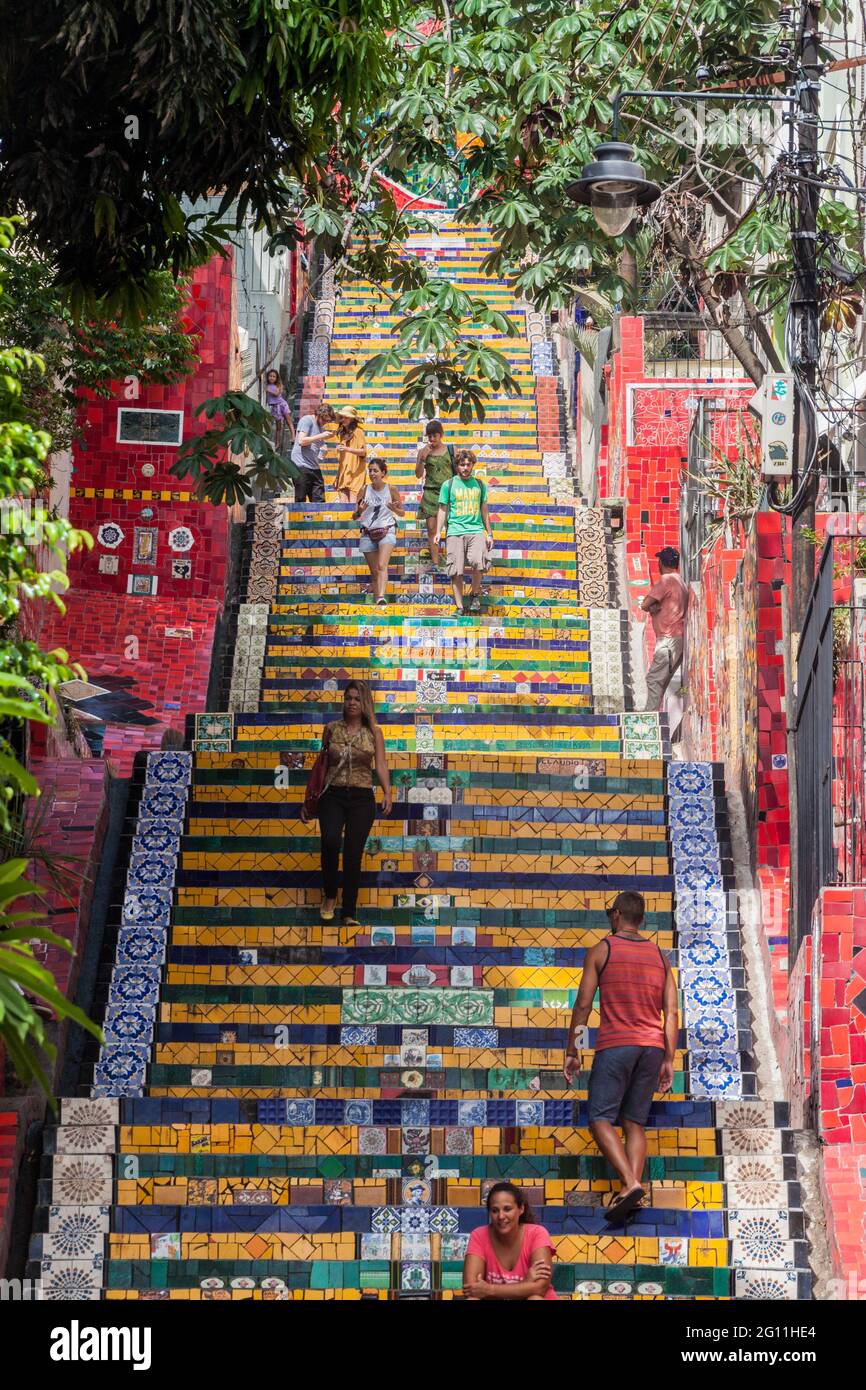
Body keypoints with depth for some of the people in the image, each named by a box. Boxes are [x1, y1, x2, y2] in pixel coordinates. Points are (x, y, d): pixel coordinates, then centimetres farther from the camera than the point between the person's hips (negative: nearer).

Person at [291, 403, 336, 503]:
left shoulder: (321, 427, 19)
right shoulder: (306, 420, -4)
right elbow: (301, 441, -15)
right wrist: (321, 436, -14)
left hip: (315, 467, 8)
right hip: (302, 465, -8)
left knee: (319, 501, 1)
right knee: (300, 501, -6)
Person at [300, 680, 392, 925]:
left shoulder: (374, 733, 7)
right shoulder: (331, 729, 9)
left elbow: (381, 766, -2)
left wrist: (387, 793, -19)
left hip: (361, 798, 0)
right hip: (332, 796, 0)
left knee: (354, 853, -5)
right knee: (330, 841, -26)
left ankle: (349, 913, 5)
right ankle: (329, 894, -2)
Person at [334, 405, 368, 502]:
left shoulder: (358, 432, -4)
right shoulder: (342, 433, 16)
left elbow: (363, 452, -11)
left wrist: (347, 449, -22)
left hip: (355, 471, -6)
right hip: (343, 471, 6)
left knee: (353, 504, -11)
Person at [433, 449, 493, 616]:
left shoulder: (480, 485, 14)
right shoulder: (448, 485, 7)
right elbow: (443, 510, 7)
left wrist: (489, 534, 16)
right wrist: (438, 532, -3)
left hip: (476, 530, 1)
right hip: (455, 531, -1)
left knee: (478, 562, -23)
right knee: (456, 571, -4)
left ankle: (475, 595, -1)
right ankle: (459, 607, 3)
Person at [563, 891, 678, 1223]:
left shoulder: (601, 951, 1)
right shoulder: (659, 956, 13)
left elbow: (583, 1004, -3)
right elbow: (671, 1013, 8)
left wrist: (571, 1052, 3)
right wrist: (668, 1061, 11)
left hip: (615, 1045, -5)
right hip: (652, 1046, 5)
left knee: (600, 1119, -3)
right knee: (635, 1123, 8)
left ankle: (630, 1183, -22)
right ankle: (632, 1191, -4)